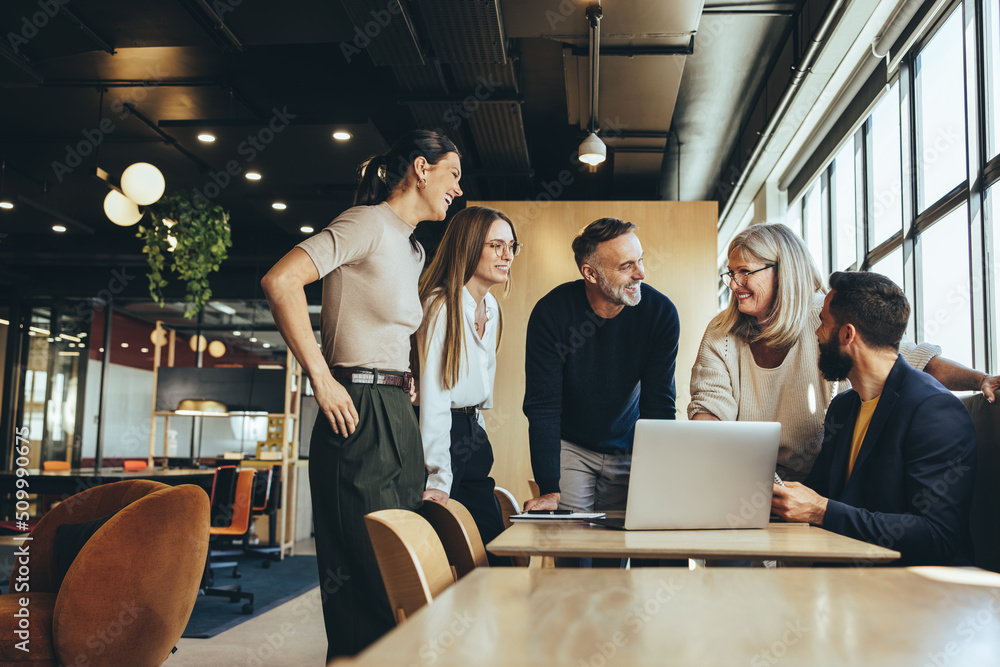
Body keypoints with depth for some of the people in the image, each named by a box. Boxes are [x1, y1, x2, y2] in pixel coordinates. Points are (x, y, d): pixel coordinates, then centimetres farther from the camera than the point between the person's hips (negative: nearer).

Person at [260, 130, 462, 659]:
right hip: (360, 417, -9)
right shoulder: (368, 222, -7)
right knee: (364, 578, -5)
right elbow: (280, 281, -20)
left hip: (397, 421, 9)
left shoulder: (412, 251, 20)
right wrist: (322, 380, -19)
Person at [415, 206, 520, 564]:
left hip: (472, 436, 8)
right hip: (440, 436, -8)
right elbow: (434, 396, -20)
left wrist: (475, 432, 13)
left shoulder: (491, 307, 10)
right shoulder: (441, 307, -16)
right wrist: (438, 479, -24)